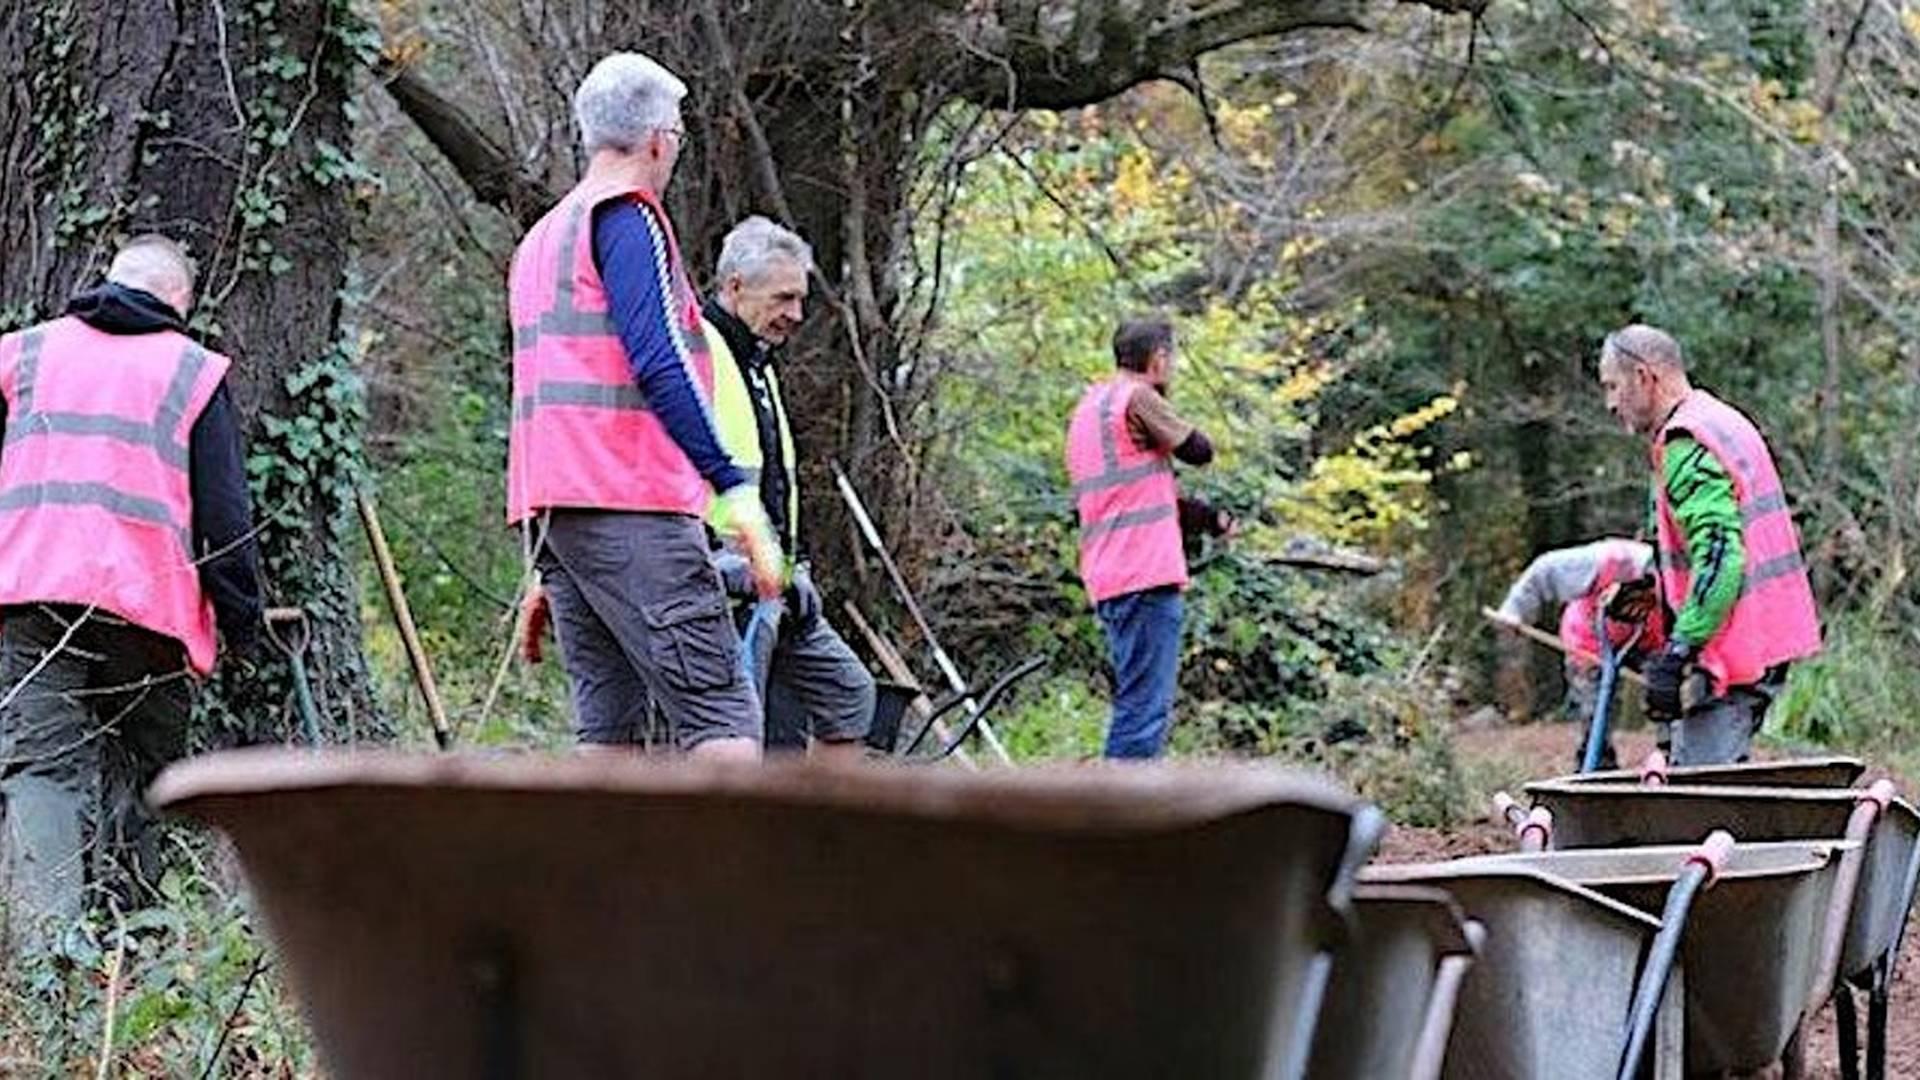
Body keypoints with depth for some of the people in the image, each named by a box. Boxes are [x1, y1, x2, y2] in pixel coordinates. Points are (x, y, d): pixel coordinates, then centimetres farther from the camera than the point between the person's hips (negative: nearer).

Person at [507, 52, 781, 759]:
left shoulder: (541, 237, 26)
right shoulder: (627, 217, -3)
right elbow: (658, 365, -16)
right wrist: (735, 489, -18)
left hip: (548, 505, 9)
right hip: (629, 502, -9)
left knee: (607, 725, 7)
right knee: (723, 717, -13)